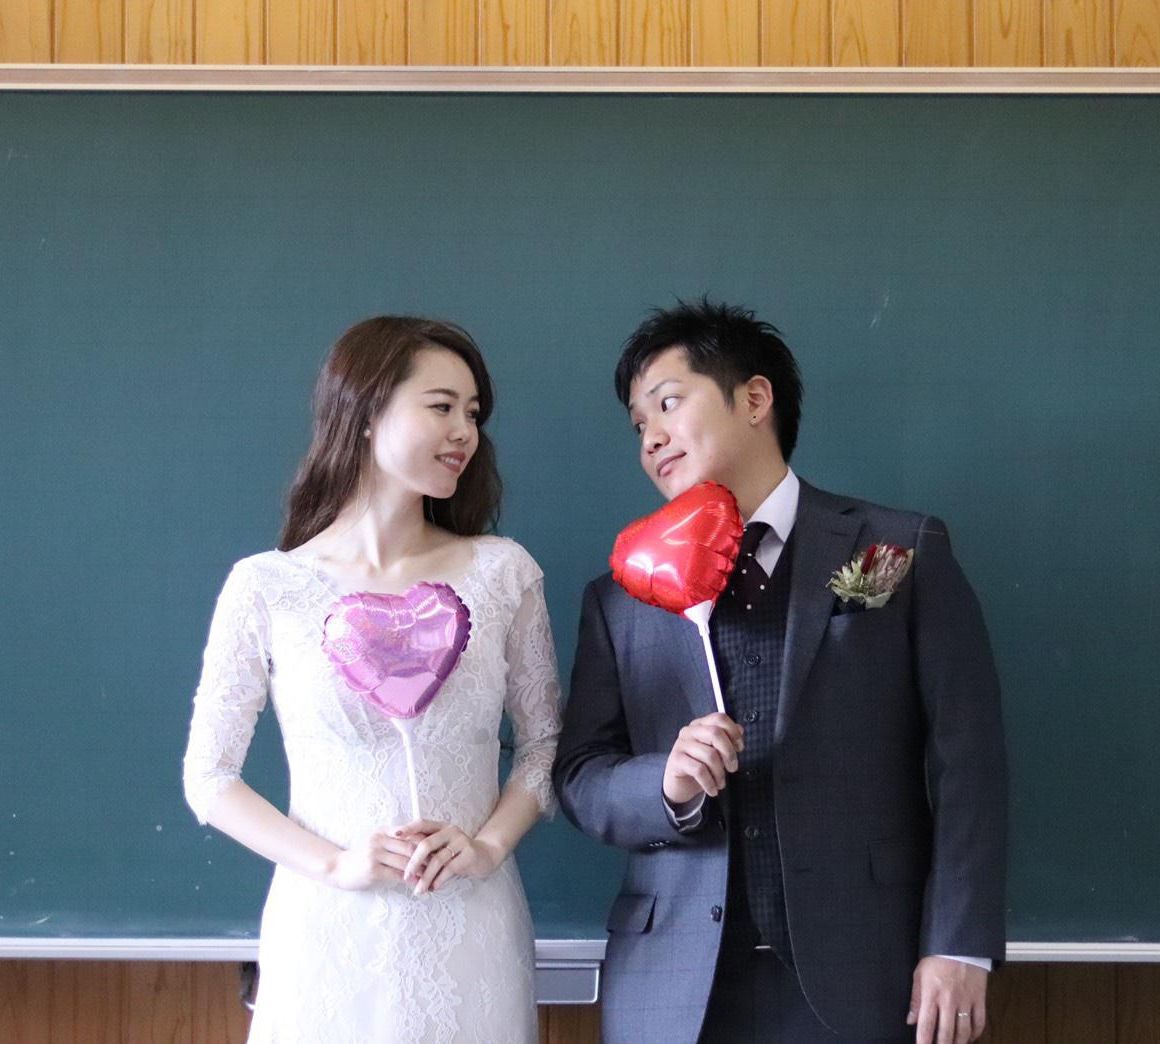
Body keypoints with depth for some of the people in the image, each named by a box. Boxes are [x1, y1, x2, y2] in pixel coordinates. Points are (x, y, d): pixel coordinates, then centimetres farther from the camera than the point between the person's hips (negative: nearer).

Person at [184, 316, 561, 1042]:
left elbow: (546, 740, 7)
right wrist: (334, 866, -12)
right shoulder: (267, 587, -4)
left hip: (472, 933, 2)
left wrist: (489, 845, -9)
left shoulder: (503, 572, 0)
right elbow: (209, 776, 0)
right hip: (331, 931, -1)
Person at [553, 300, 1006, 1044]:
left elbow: (966, 762, -2)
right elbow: (580, 776, 6)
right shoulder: (621, 598, 8)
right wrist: (666, 785, -14)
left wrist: (960, 948, -9)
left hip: (861, 973, -2)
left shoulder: (905, 554, 2)